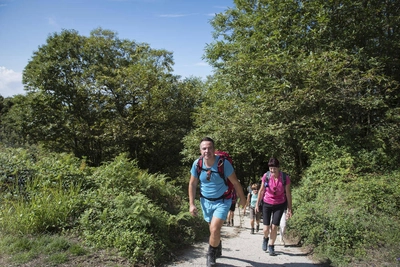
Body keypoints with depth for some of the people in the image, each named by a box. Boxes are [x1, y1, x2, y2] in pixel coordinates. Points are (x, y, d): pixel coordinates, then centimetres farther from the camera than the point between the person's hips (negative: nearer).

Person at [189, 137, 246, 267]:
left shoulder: (224, 163, -23)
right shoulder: (197, 164, -14)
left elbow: (235, 183, -10)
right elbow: (192, 184, -1)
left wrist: (242, 198, 1)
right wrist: (191, 204, -3)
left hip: (222, 201, -3)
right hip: (206, 201, 4)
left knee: (215, 229, -16)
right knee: (213, 228, 18)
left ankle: (211, 254, 11)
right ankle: (218, 248, 48)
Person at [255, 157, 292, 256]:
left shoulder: (285, 177, -14)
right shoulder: (266, 176, -12)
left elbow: (288, 193, -6)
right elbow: (261, 190, 2)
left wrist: (289, 209, -4)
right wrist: (257, 203, 6)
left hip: (279, 205, 0)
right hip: (267, 204, 1)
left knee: (274, 227, -6)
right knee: (266, 228, -1)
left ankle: (271, 246, 18)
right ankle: (265, 238, 34)